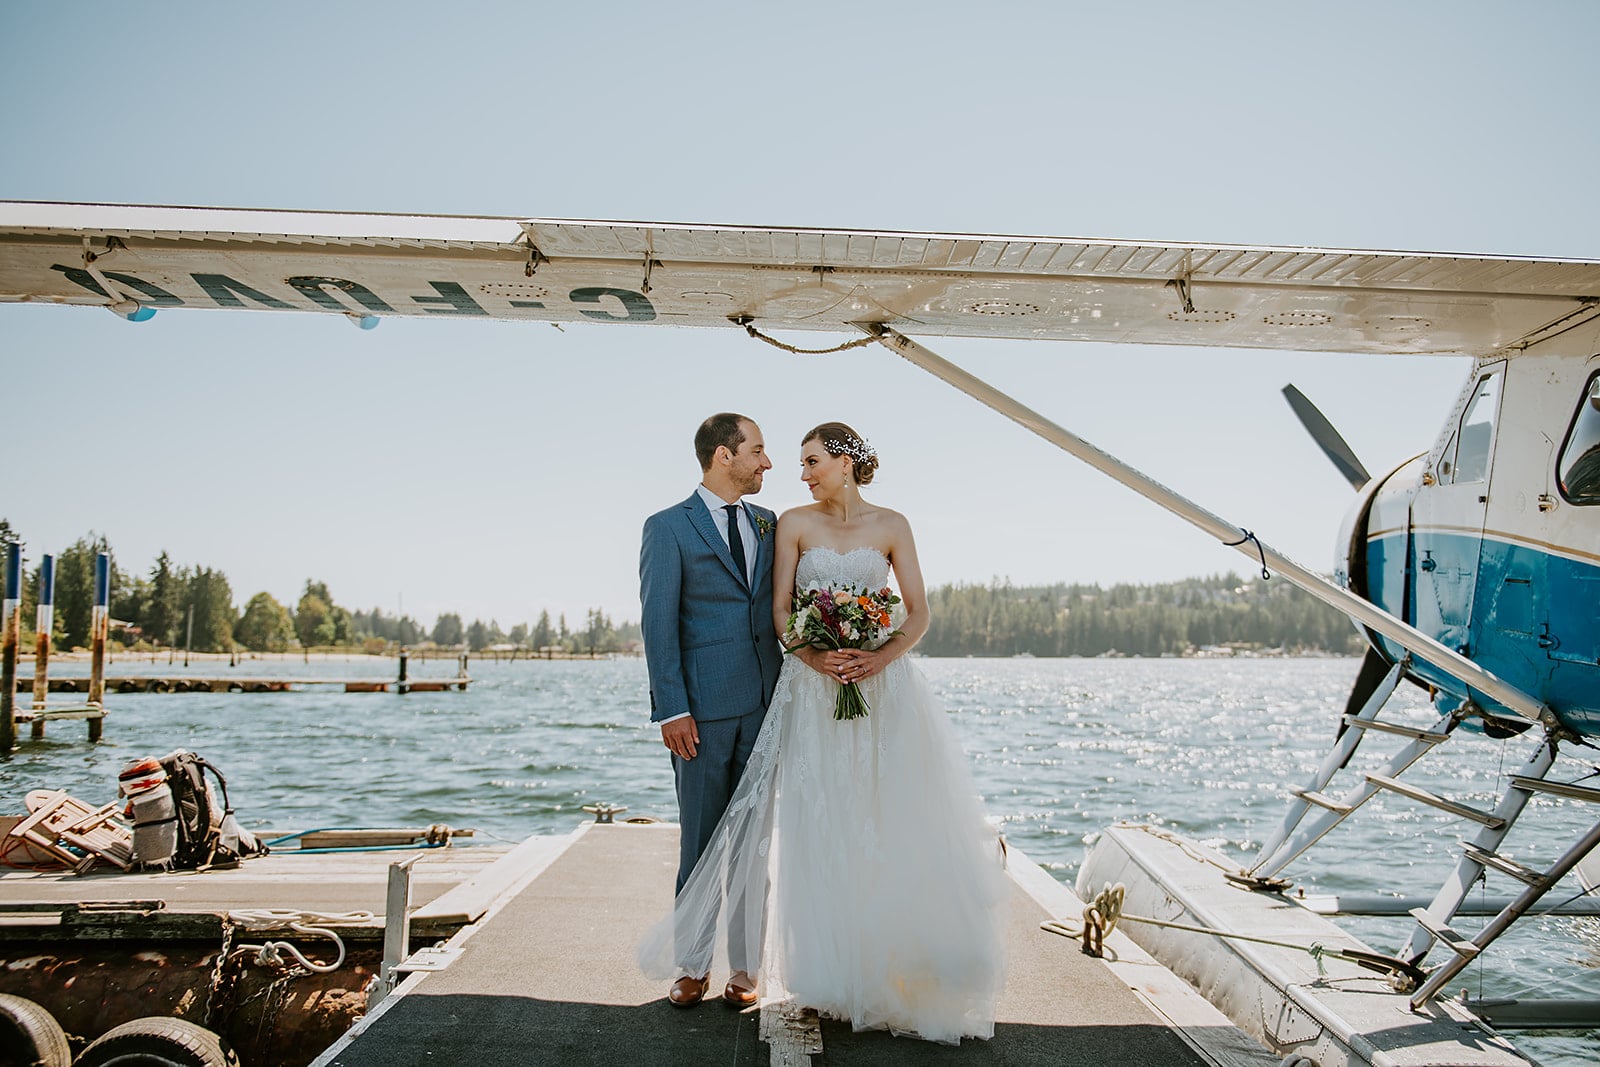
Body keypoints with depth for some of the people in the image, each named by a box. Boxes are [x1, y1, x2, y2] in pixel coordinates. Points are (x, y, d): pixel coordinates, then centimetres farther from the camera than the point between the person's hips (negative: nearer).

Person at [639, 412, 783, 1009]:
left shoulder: (768, 525, 14)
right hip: (704, 709, -4)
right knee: (701, 843, 4)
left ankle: (744, 967, 17)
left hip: (766, 706, 4)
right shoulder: (668, 528, -1)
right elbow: (658, 623, -6)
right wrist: (671, 710, -13)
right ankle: (692, 965, 16)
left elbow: (783, 607, 15)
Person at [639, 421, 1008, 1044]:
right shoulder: (794, 524, 6)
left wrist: (881, 658, -16)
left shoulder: (890, 526, 5)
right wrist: (818, 657, -16)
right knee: (821, 826, -1)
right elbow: (780, 610, 1)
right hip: (813, 686, 0)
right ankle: (833, 973, 8)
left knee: (896, 825, -2)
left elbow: (919, 613, 2)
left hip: (883, 685, 0)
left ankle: (900, 968, 11)